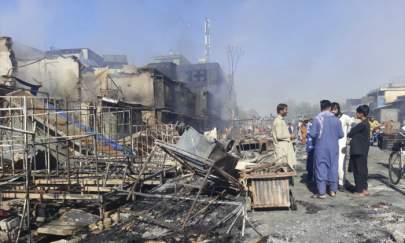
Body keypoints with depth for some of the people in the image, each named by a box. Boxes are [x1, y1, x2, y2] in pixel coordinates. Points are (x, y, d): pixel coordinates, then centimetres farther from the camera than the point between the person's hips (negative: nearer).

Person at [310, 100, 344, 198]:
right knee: (333, 167, 13)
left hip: (321, 147, -3)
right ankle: (333, 190, 21)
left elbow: (312, 134, -12)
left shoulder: (317, 119, -10)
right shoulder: (336, 119, -2)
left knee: (321, 168, 2)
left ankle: (321, 192, 2)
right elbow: (341, 134, 1)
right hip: (333, 147, 3)